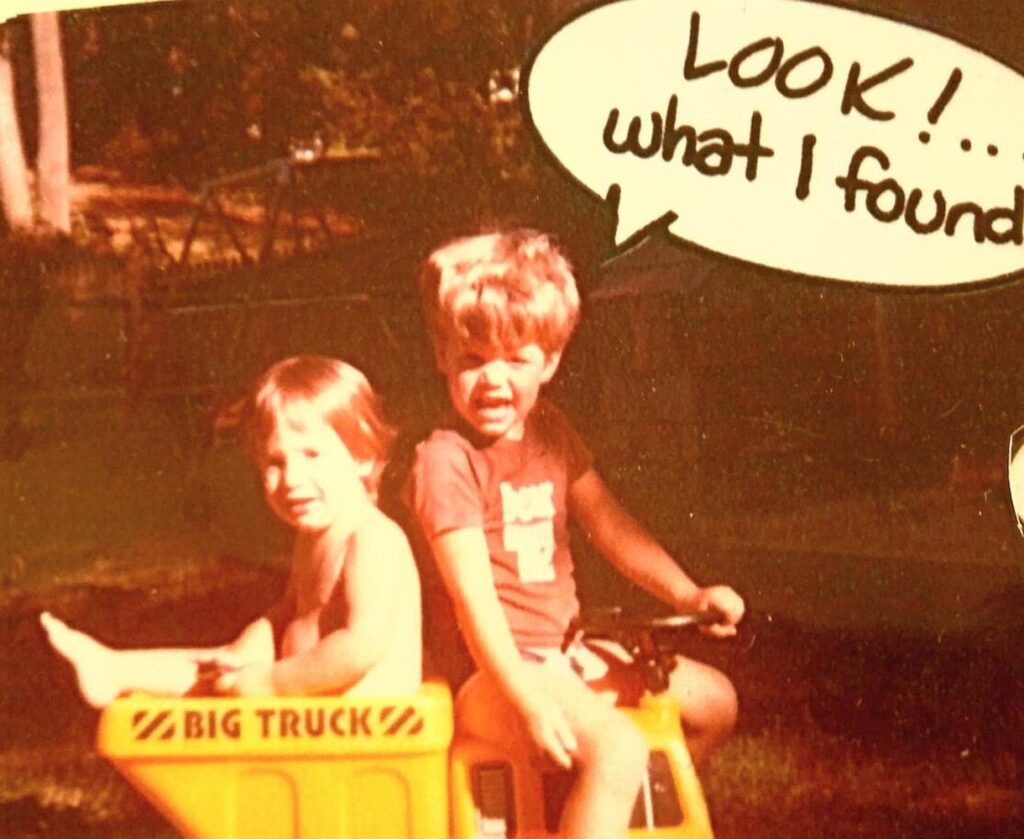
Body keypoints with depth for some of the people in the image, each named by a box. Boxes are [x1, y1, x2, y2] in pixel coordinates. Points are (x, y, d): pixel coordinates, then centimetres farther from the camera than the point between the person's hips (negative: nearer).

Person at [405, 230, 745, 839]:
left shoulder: (551, 432, 8)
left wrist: (687, 594, 1)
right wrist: (528, 703, -31)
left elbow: (610, 523, 13)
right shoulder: (447, 460, -17)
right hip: (494, 673, -9)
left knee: (712, 699, 15)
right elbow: (473, 595, -24)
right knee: (618, 747, -30)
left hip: (564, 654, 9)